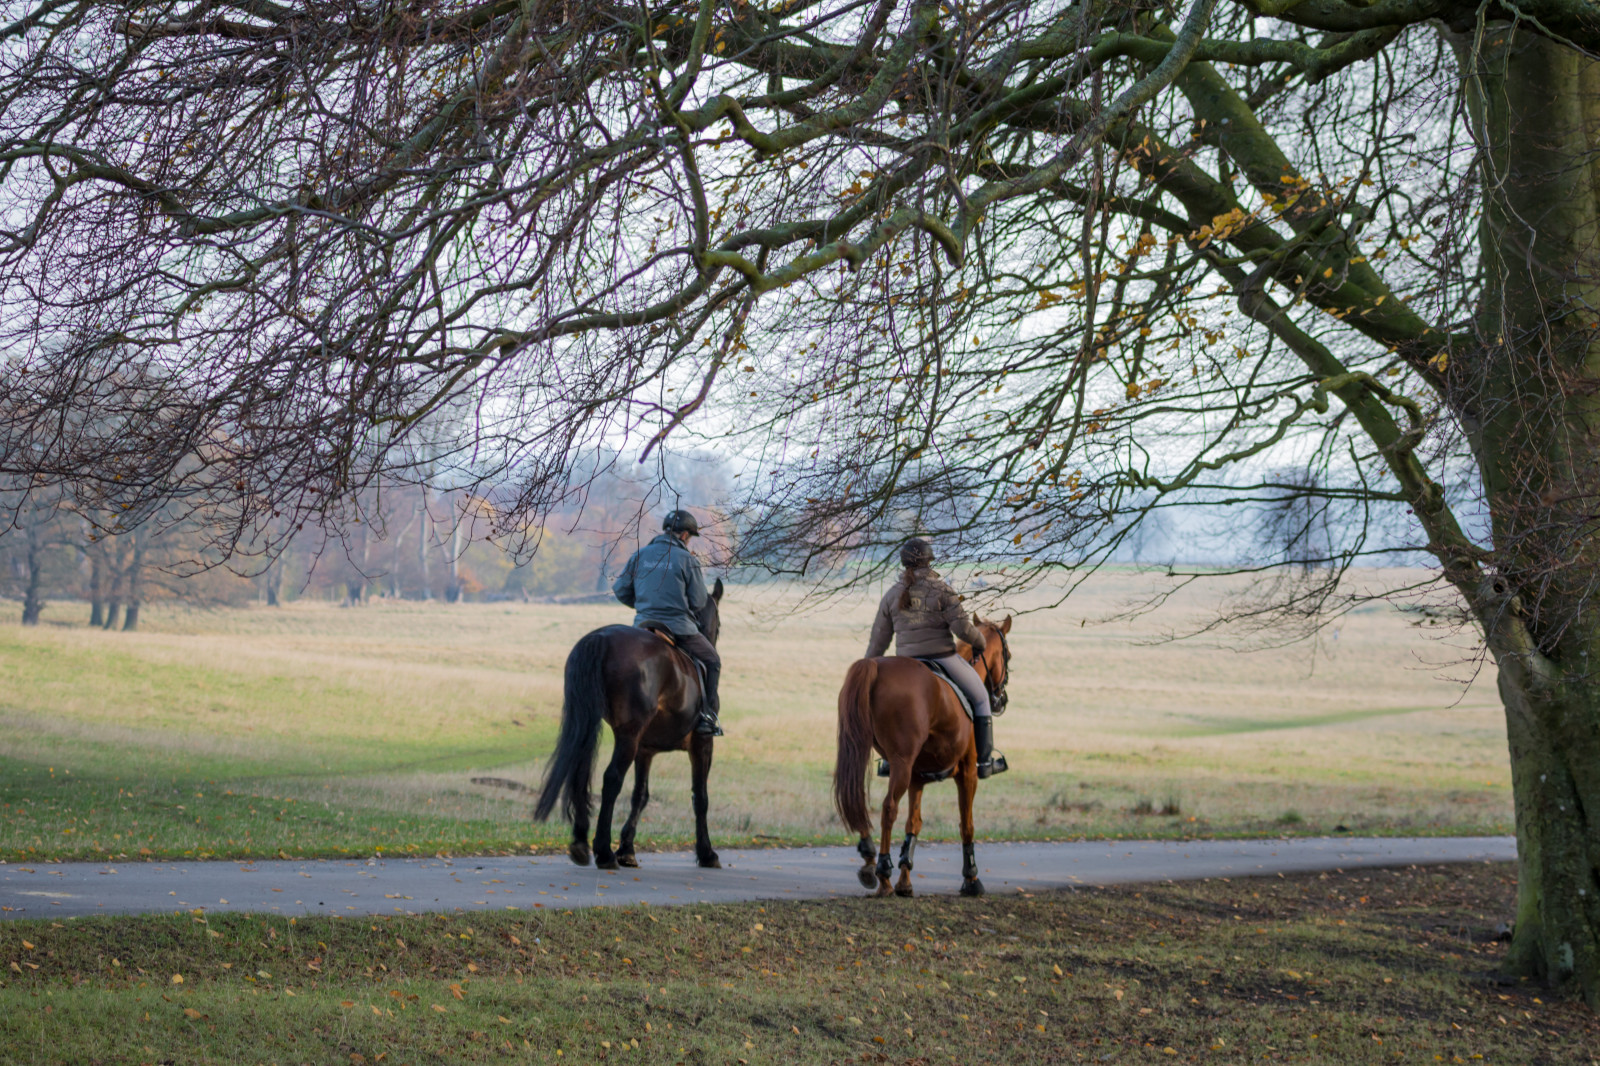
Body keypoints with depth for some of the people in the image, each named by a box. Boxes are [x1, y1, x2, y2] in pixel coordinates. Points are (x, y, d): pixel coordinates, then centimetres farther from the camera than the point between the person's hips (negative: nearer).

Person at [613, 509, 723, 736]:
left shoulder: (640, 555, 5)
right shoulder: (688, 560, -7)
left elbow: (620, 590, 8)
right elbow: (699, 603, -5)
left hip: (643, 625, 4)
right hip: (680, 628, -4)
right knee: (712, 661, 15)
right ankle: (707, 715, 3)